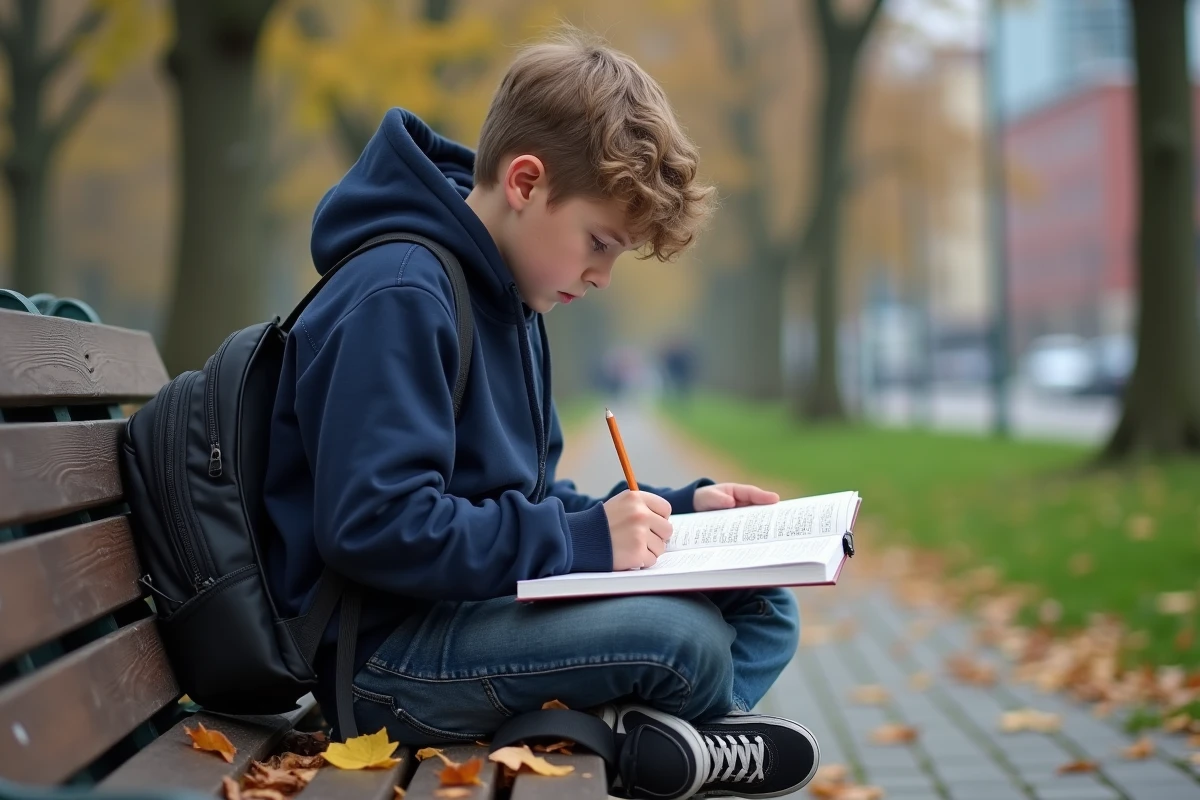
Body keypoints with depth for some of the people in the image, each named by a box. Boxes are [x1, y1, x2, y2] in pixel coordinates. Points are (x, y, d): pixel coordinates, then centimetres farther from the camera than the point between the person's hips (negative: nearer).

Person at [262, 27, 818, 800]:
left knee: (763, 609, 5)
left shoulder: (510, 302, 15)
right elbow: (372, 524, -27)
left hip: (483, 606, 10)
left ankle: (650, 729, -19)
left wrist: (672, 510, 8)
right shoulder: (395, 297, -18)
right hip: (386, 649, -10)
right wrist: (584, 539, -24)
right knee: (685, 639, -26)